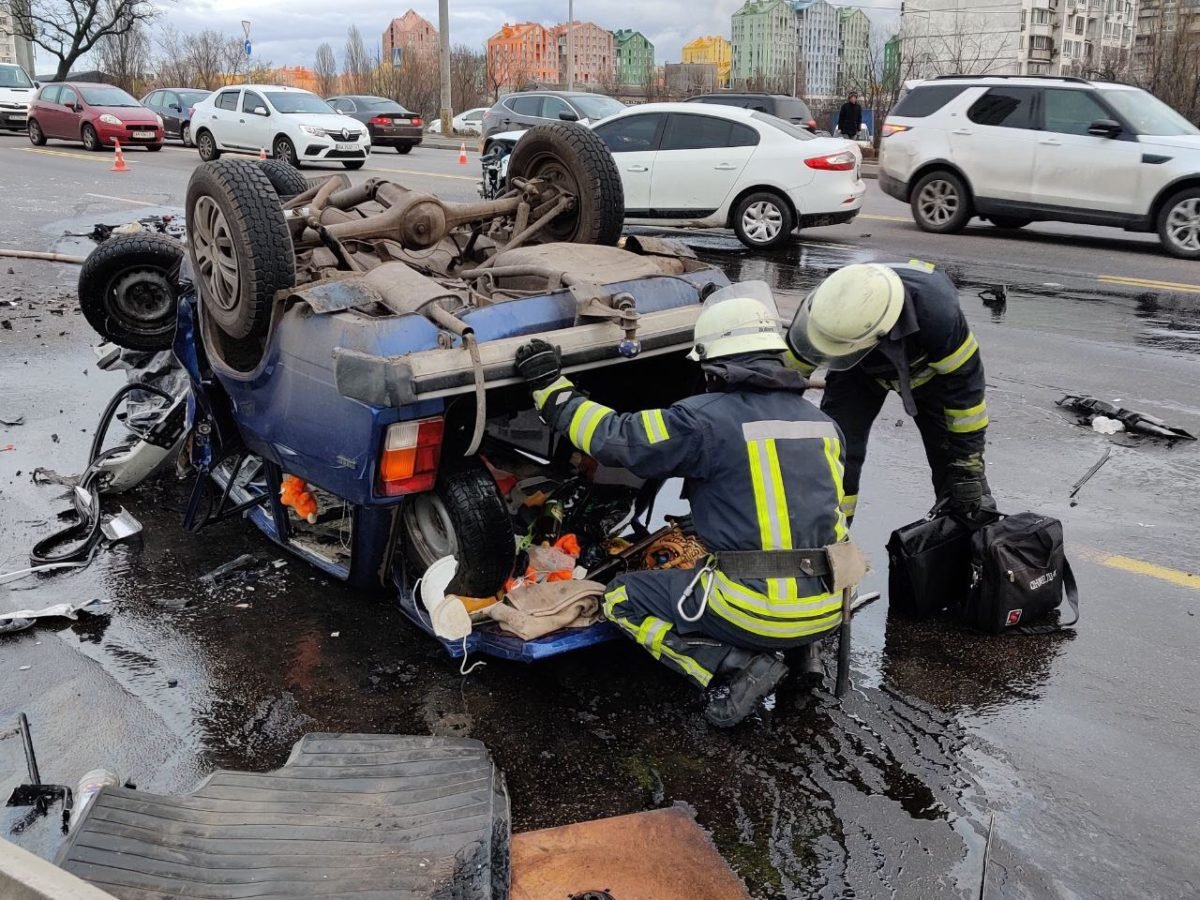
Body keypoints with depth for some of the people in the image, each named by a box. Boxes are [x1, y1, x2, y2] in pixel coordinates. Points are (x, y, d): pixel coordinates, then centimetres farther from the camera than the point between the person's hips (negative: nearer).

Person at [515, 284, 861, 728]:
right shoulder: (821, 422, 10)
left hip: (757, 609, -7)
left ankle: (741, 667, -3)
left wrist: (548, 385, 4)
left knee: (622, 599, 13)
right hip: (826, 609, 7)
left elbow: (612, 437, -9)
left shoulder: (708, 418, -11)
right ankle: (797, 650, 13)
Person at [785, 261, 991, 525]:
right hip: (860, 369, 2)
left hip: (927, 367, -1)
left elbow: (964, 386, -29)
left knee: (952, 454, -4)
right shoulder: (825, 307, -37)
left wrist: (968, 465, -23)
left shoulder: (938, 314, -45)